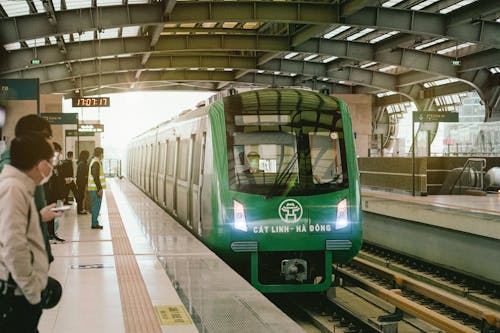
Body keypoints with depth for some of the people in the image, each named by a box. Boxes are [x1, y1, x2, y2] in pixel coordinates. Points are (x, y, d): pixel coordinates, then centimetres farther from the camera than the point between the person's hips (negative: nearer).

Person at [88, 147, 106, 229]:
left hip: (94, 188, 10)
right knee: (96, 206, -6)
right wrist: (100, 189, -21)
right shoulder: (96, 163, -17)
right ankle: (94, 224, -3)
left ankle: (94, 223, 20)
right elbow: (96, 177, -22)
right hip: (96, 188, -10)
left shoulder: (93, 161, 16)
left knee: (95, 206, 15)